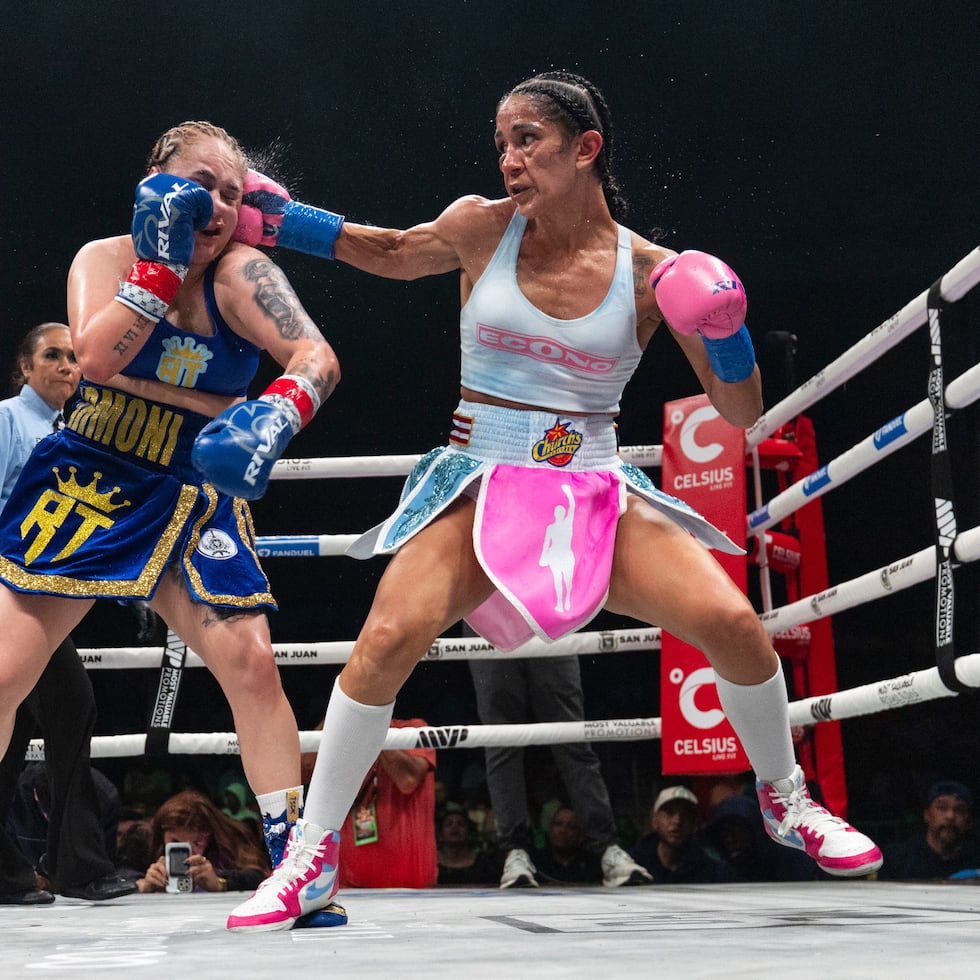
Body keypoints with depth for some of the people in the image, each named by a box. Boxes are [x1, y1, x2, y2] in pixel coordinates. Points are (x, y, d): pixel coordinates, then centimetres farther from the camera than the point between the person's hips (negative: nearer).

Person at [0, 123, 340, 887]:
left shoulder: (242, 272, -7)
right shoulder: (105, 258, -4)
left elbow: (317, 355, -24)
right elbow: (96, 357, -23)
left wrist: (279, 410, -44)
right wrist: (161, 264, -24)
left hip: (191, 504, 0)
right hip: (86, 487, 0)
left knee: (251, 662, -13)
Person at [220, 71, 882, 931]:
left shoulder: (652, 272, -3)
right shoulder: (481, 226, -2)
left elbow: (741, 413, 3)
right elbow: (393, 253, 19)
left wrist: (727, 332, -16)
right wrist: (280, 220, 10)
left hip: (597, 493, 1)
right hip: (480, 485, 0)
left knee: (733, 624, -17)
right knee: (387, 640, -25)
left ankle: (785, 797, 15)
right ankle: (312, 858, -8)